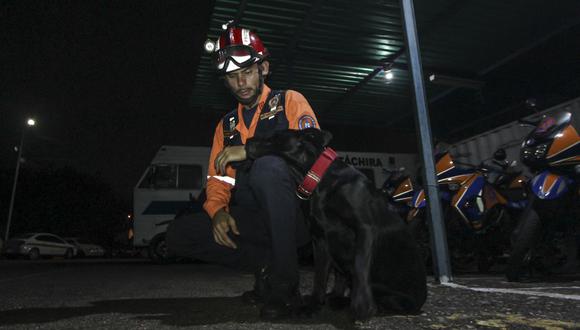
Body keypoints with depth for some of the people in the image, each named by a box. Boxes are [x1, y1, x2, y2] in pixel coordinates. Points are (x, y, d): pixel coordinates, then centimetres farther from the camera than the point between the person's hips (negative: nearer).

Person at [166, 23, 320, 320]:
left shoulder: (289, 101, 5)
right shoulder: (226, 125, 19)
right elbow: (217, 178, 13)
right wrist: (218, 211, -9)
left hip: (297, 214, -5)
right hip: (255, 222, 5)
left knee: (268, 167, -35)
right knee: (179, 234, -10)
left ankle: (285, 283, -23)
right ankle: (266, 265, -1)